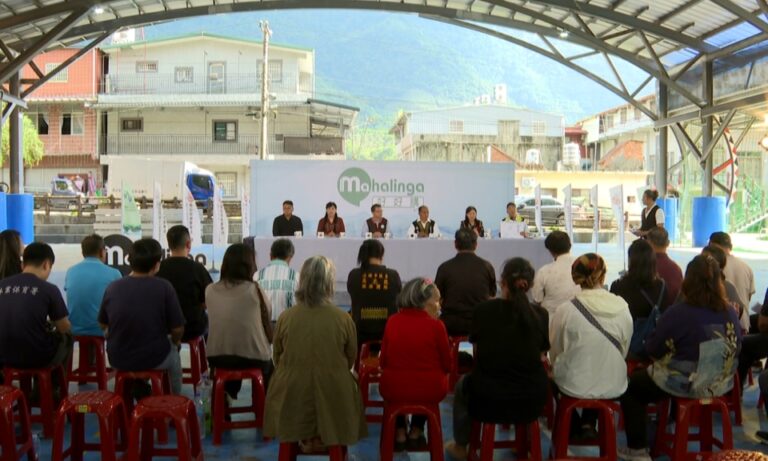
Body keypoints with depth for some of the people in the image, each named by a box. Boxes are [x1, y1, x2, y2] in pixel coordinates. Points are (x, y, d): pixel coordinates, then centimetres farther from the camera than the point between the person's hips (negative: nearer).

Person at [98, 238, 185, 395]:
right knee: (173, 350, 31)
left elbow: (103, 325, 5)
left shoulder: (113, 287, -9)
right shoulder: (164, 287, -17)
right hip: (154, 359, -2)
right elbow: (177, 330, -12)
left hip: (117, 359, 3)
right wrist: (176, 341, 11)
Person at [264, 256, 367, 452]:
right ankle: (321, 437, 27)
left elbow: (277, 358, 4)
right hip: (333, 399, -1)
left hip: (292, 396, 1)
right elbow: (351, 360, 3)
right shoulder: (344, 319, -14)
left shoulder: (285, 317, -12)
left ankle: (305, 438, 26)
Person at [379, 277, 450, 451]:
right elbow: (447, 366, -2)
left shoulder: (392, 321, -3)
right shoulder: (436, 325, -11)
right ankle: (416, 433, 39)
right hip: (429, 391, -1)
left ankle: (400, 435, 34)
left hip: (393, 390, 1)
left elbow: (383, 362, 5)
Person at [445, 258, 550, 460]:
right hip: (531, 404, 2)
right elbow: (540, 355, 10)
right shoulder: (540, 315, -6)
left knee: (463, 383, 32)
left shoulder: (484, 310, -9)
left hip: (487, 401, -1)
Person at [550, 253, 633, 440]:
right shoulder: (623, 308, -10)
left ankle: (573, 427, 33)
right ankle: (588, 424, 26)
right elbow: (624, 352, 3)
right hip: (613, 387, 3)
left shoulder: (565, 310, -17)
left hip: (574, 387, -2)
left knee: (554, 376, 30)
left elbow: (554, 354, -3)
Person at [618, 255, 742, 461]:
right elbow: (735, 350, 7)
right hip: (720, 386, 6)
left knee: (631, 385, 17)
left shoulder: (677, 313, -23)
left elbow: (653, 349, -11)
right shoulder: (730, 314, -9)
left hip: (681, 385, -6)